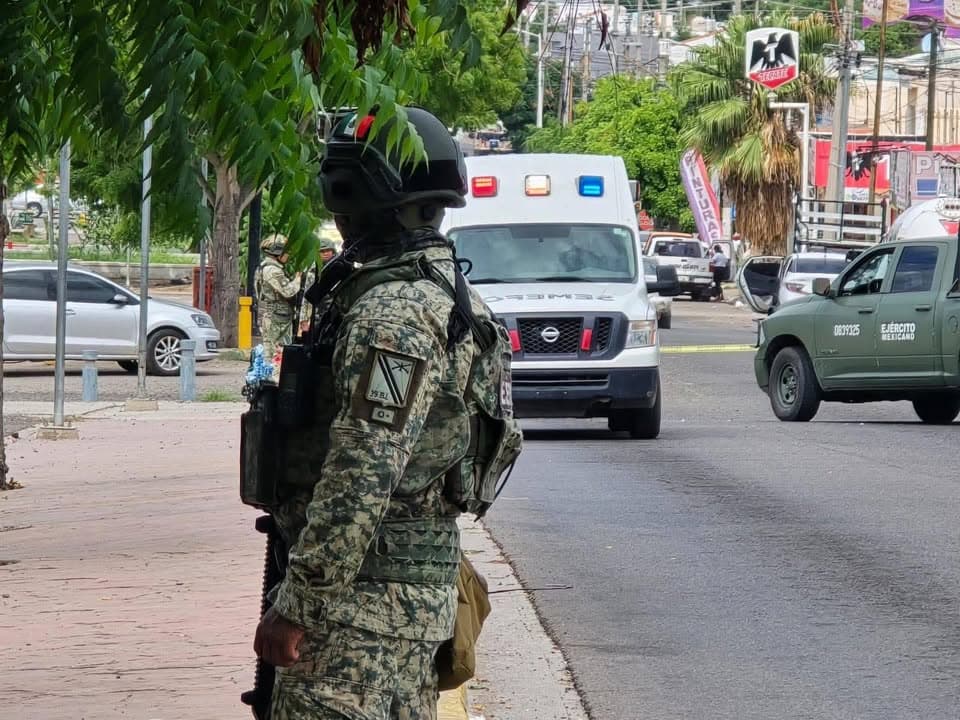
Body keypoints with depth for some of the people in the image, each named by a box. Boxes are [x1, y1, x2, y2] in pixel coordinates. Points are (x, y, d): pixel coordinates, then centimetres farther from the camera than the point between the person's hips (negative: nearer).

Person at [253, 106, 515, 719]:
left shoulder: (392, 314, -19)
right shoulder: (445, 290, 15)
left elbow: (360, 481, -24)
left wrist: (296, 605, -21)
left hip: (361, 598, -11)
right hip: (422, 590, 11)